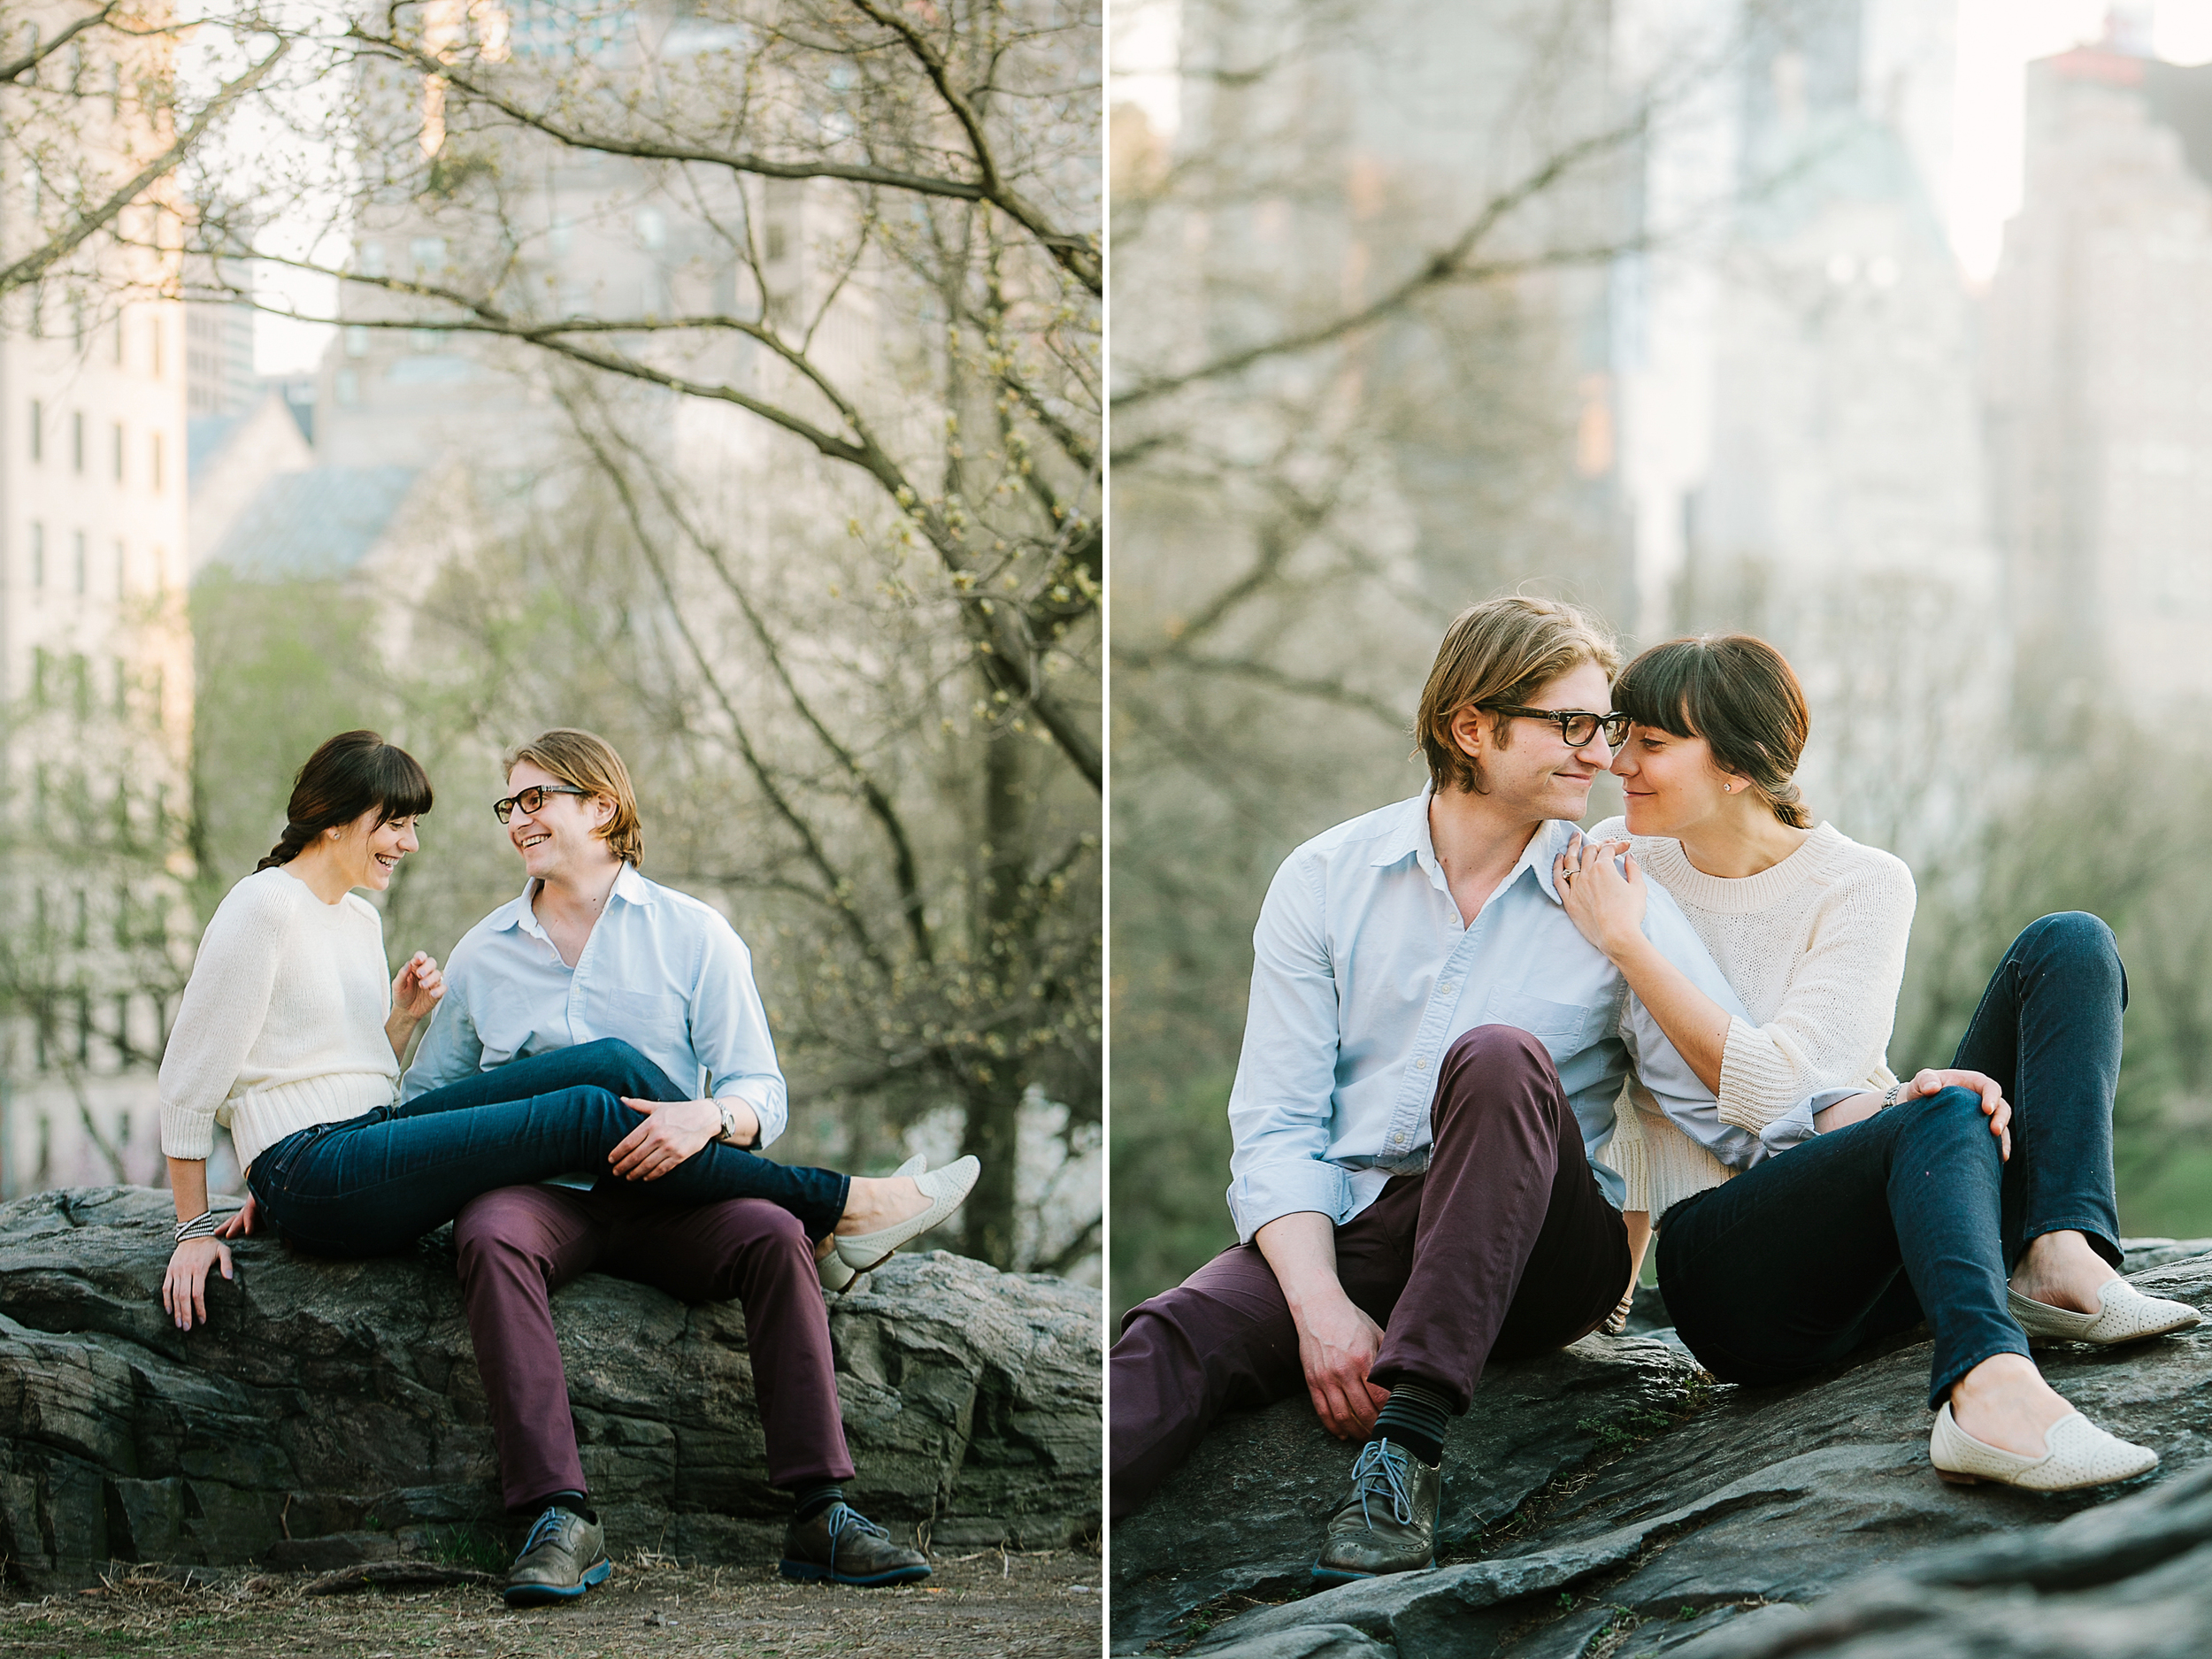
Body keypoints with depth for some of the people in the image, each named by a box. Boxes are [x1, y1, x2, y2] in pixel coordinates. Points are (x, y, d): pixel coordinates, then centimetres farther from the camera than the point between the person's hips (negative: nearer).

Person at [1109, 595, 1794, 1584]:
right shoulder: (1325, 881, 7)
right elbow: (1276, 1124, 0)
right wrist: (1321, 1305, -16)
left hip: (1538, 1257, -1)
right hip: (1341, 1232, 1)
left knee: (1501, 1057, -31)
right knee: (1182, 1336, -30)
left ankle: (1407, 1440, -38)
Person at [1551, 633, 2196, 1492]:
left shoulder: (1864, 886, -2)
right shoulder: (1616, 863, 4)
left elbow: (1770, 1084, -13)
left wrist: (1625, 942, -15)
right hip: (1725, 1263, -2)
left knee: (2068, 944, -10)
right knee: (1942, 1115, -33)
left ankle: (2062, 1255, -31)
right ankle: (1992, 1387, -62)